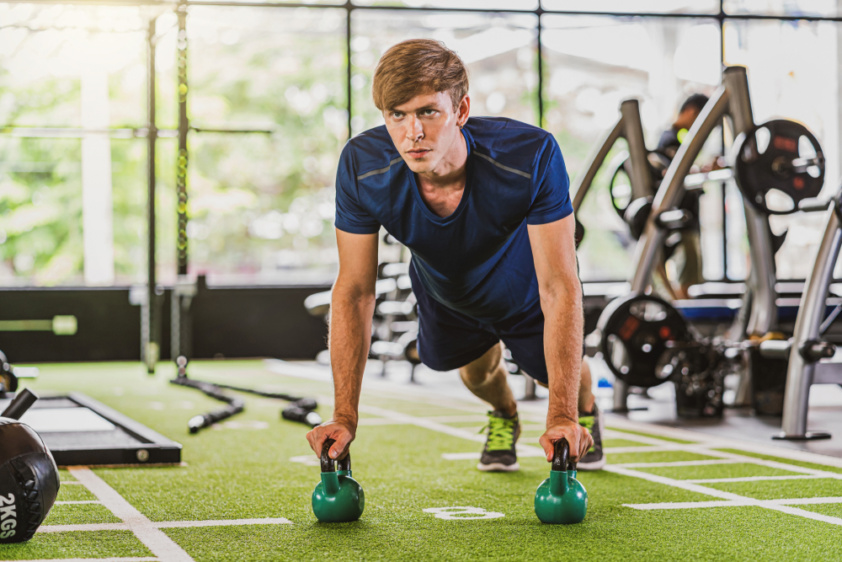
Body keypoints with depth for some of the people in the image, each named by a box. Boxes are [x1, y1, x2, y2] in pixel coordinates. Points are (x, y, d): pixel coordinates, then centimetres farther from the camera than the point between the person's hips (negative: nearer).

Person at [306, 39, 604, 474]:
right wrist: (345, 417, -31)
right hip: (444, 290, 3)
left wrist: (562, 418, -49)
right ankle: (503, 415, 63)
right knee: (476, 368, 25)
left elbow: (558, 287, -42)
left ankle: (584, 413, 50)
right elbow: (355, 292, -27)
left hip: (524, 289, -2)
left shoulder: (530, 156, -45)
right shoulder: (362, 166, -37)